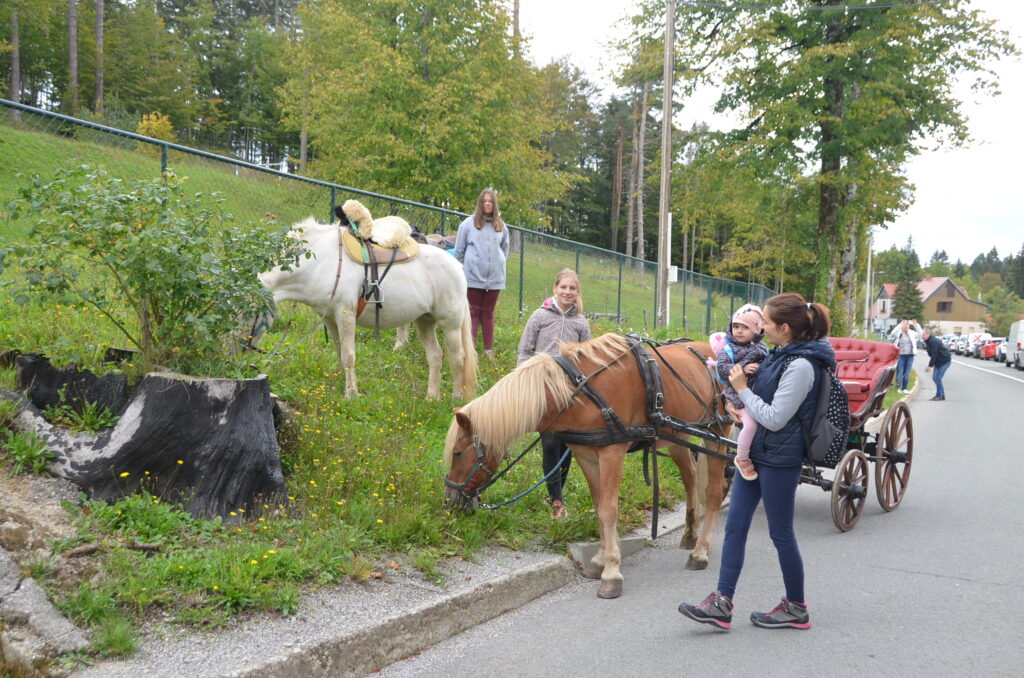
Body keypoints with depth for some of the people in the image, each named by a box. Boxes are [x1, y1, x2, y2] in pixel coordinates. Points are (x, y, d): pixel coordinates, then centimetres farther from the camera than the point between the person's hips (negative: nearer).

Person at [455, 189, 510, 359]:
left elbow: (504, 249, 20)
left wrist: (498, 264, 13)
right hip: (474, 275, -2)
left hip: (495, 276, 2)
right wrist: (462, 267, 8)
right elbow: (459, 249, 6)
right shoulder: (468, 223, 0)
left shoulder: (501, 226, 8)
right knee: (473, 312, 2)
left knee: (488, 313, 8)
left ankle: (489, 349, 11)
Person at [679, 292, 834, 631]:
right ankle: (721, 604, 11)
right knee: (735, 526, 7)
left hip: (778, 460, -9)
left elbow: (775, 419, -22)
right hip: (756, 452, 9)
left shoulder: (800, 366, -21)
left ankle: (796, 609, 22)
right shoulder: (781, 354, 7)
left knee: (781, 533, 4)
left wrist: (743, 389, -16)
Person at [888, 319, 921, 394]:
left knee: (907, 373, 8)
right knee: (900, 372, -4)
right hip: (901, 355, -4)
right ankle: (898, 387, 2)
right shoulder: (898, 332, -4)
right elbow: (892, 334, -22)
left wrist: (916, 325, -1)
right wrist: (900, 325, -25)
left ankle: (905, 388, 14)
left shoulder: (911, 333, 10)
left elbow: (920, 334, 12)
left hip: (910, 356, 4)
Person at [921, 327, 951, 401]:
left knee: (937, 378, -12)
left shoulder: (933, 341, -22)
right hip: (939, 361, 10)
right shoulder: (929, 341, 11)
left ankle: (939, 396, -6)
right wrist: (930, 365, 10)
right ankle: (941, 395, 18)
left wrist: (930, 366, -23)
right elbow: (932, 355, 15)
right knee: (935, 377, 11)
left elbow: (934, 355, -25)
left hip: (945, 361, -10)